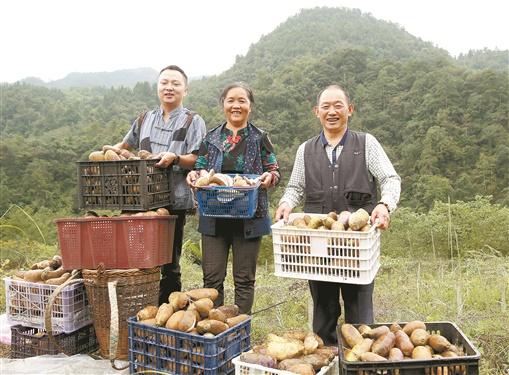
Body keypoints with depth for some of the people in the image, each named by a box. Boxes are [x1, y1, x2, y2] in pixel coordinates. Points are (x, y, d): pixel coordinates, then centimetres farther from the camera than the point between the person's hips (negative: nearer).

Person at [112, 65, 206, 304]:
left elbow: (198, 160, -5)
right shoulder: (145, 119, 17)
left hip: (174, 201, -4)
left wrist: (175, 158, -21)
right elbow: (126, 145, 28)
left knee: (168, 263, 3)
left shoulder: (193, 122, 4)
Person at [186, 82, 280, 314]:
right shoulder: (211, 138, 9)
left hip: (249, 217, -1)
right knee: (212, 277, 4)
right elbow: (200, 171, 12)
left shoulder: (260, 138, 4)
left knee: (244, 279, 7)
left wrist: (269, 177, -18)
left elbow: (275, 172, 5)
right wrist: (193, 175, -11)